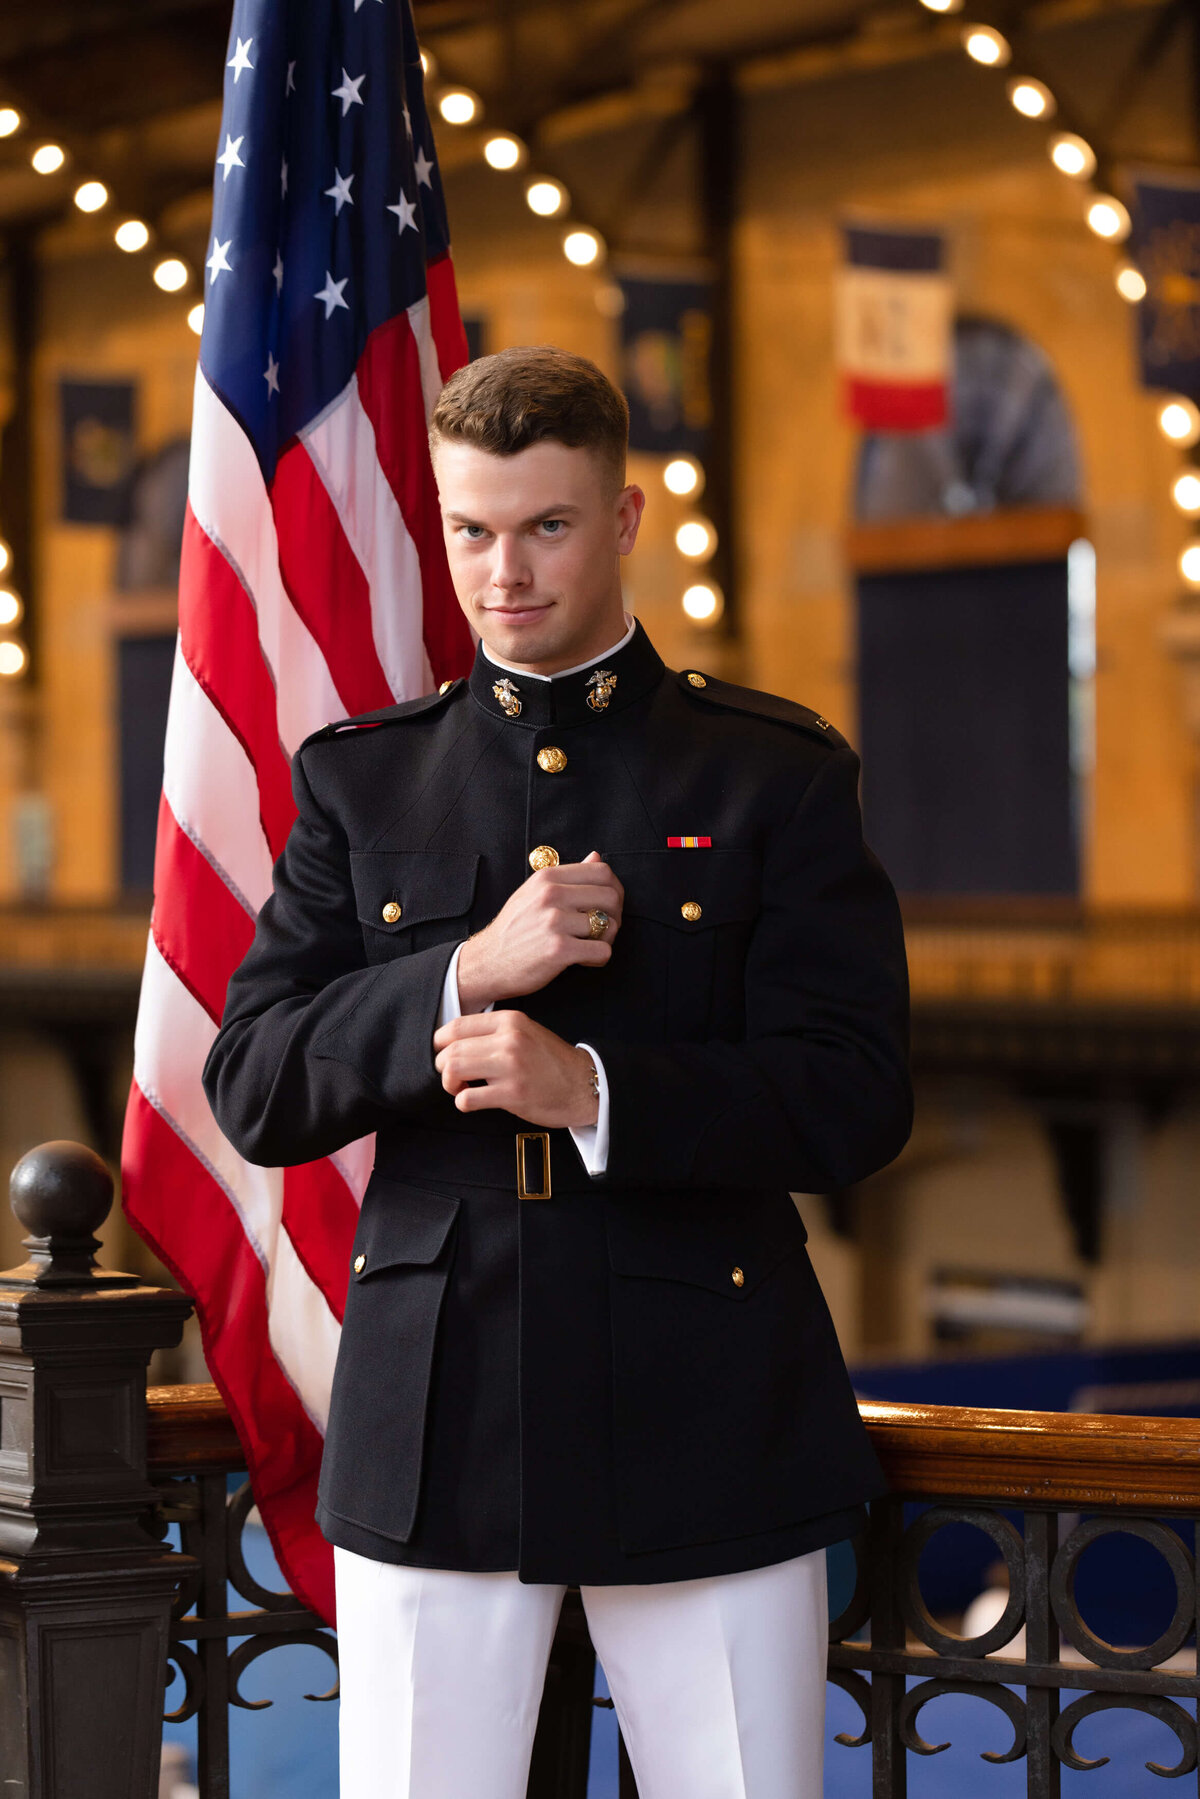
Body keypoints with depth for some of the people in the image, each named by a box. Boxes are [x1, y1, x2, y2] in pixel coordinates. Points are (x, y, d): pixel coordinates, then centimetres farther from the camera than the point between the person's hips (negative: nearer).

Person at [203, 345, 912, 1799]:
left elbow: (855, 1098, -5)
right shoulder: (358, 778, 9)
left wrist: (595, 1091, -20)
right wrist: (467, 974, -14)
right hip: (435, 1415, 2)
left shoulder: (777, 775, 3)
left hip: (705, 1419, -1)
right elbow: (253, 1092, 2)